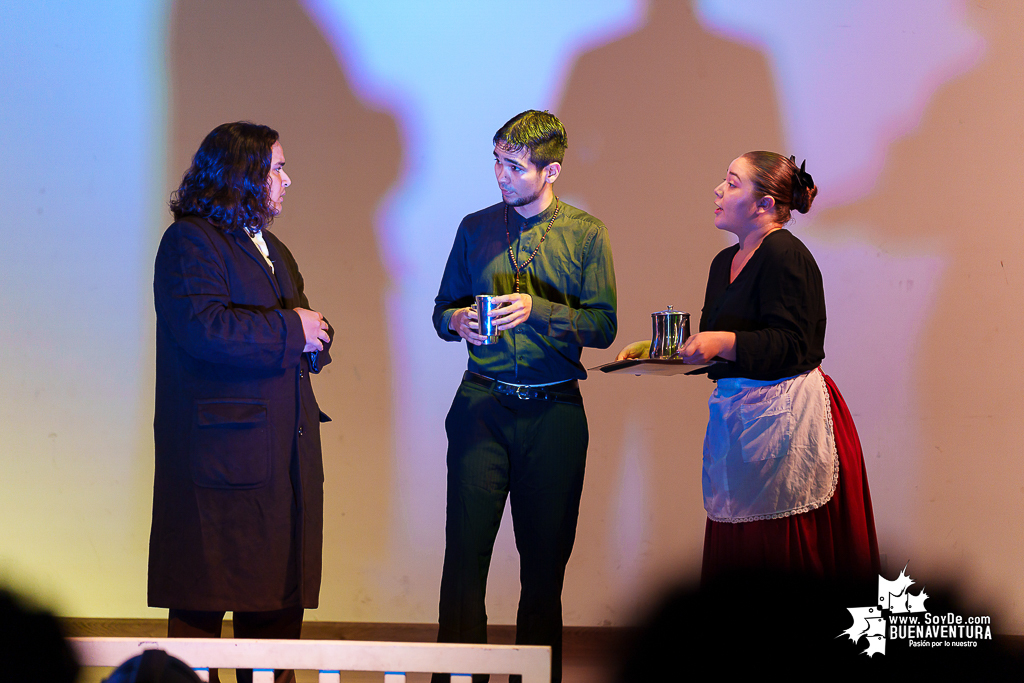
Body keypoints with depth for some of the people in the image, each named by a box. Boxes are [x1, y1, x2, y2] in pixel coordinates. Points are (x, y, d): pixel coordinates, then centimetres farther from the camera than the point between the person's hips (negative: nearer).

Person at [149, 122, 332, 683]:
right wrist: (290, 330, -14)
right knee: (202, 605, -5)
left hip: (285, 457, 9)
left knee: (277, 605, 9)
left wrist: (316, 338, -2)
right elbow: (203, 326, -22)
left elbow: (308, 336, 22)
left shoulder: (272, 249, 23)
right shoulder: (189, 241, -6)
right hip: (221, 453, -8)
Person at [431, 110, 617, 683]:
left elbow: (603, 326, -2)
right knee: (466, 548, -6)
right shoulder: (476, 229, 10)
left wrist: (537, 309, -16)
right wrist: (457, 321, -8)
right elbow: (442, 309, 15)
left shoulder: (586, 234, 4)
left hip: (554, 412, -1)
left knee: (546, 555, 4)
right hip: (482, 404, 1)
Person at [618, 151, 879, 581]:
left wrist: (724, 343, -28)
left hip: (782, 415, -9)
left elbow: (789, 345, -18)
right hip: (737, 414, 9)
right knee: (734, 553, 5)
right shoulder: (726, 262, 18)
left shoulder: (785, 256, -10)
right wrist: (656, 348, 12)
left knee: (781, 555, -8)